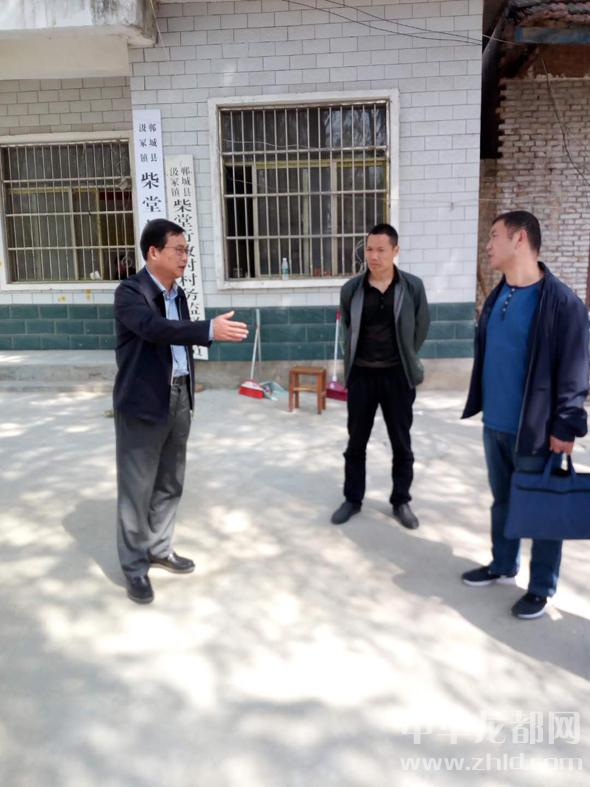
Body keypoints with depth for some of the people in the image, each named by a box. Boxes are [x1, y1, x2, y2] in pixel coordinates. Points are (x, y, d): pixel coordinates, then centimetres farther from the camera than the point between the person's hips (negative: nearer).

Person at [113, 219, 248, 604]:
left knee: (170, 484, 16)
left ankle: (160, 548, 33)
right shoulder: (130, 292, -13)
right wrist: (210, 329, -41)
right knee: (137, 487, 3)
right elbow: (154, 327, -32)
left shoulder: (178, 293, 12)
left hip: (179, 399, 7)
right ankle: (135, 565, 18)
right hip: (143, 402, -7)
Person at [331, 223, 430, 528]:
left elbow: (421, 327, 6)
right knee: (356, 442, 10)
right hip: (361, 374, 1)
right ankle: (352, 499, 26)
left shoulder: (413, 286, -6)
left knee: (401, 443, 9)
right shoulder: (351, 289, -4)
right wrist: (354, 356, 11)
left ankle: (401, 501, 26)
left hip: (398, 375, -1)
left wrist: (405, 358, 9)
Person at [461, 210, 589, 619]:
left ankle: (541, 588, 25)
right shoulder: (496, 297, 7)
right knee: (503, 500, 21)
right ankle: (503, 566, 39)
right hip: (495, 425, 7)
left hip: (535, 430, -7)